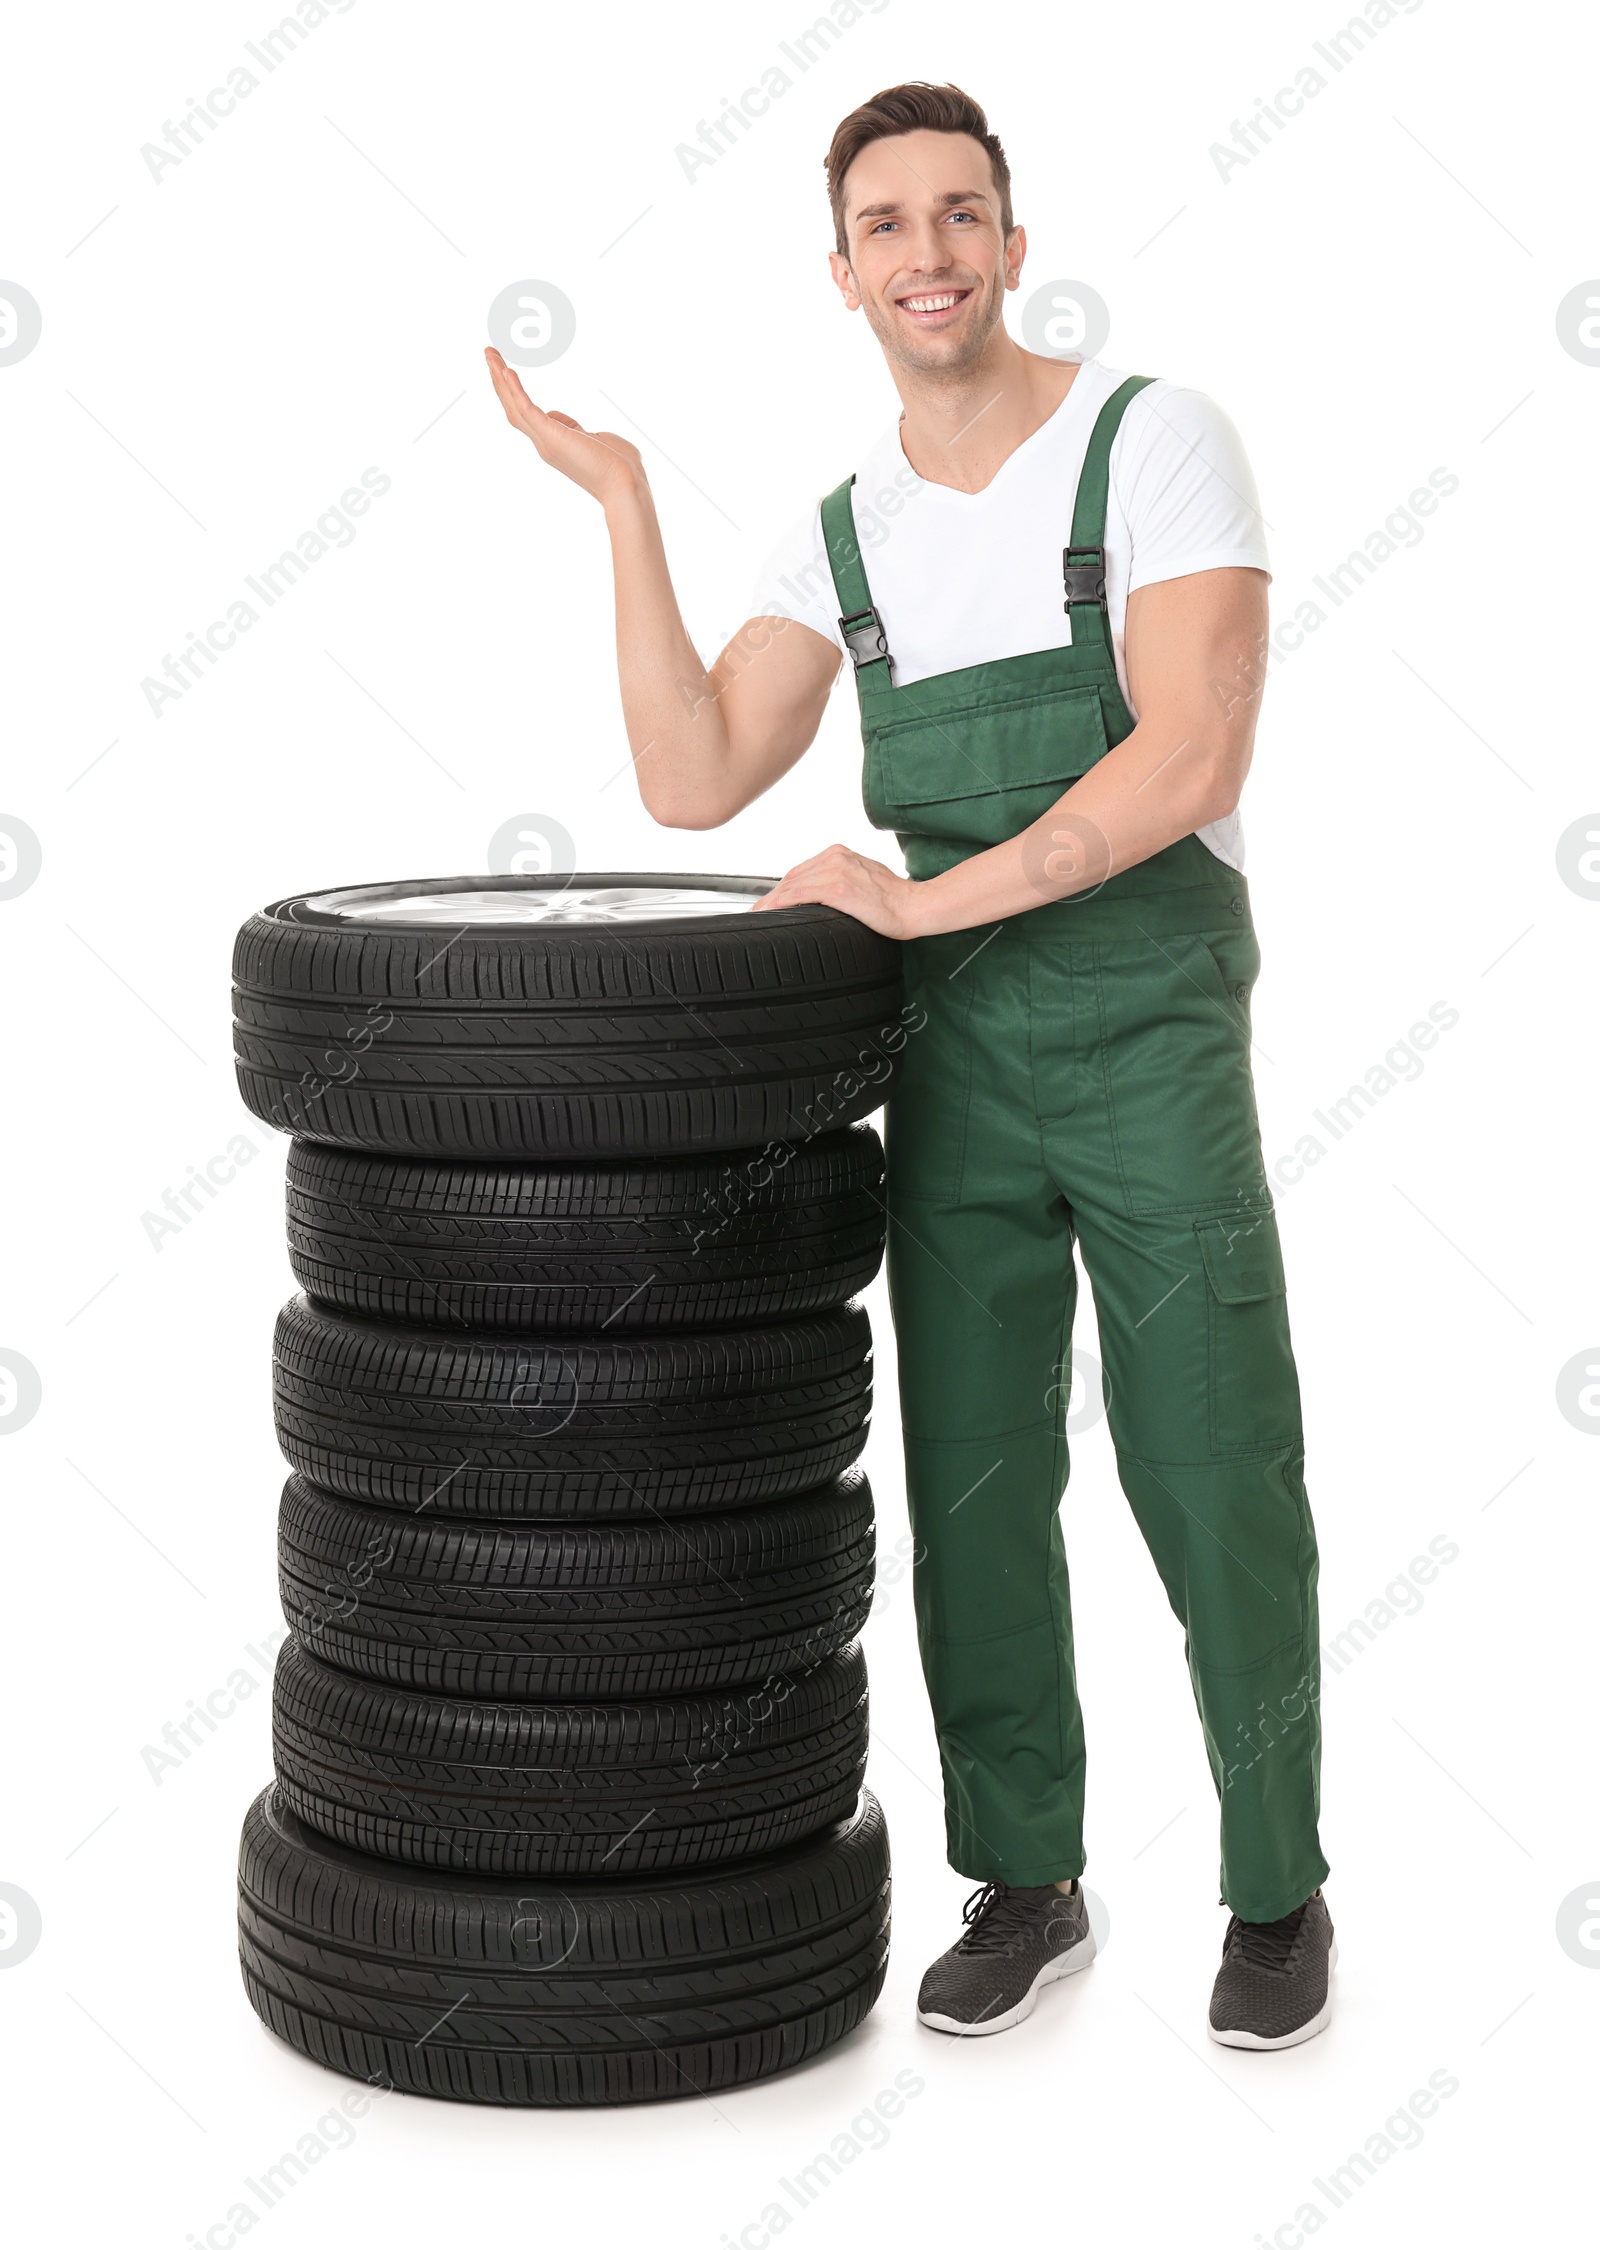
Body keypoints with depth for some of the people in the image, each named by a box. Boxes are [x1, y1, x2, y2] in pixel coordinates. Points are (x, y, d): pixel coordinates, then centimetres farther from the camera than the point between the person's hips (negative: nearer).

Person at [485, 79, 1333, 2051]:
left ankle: (1279, 1895, 18)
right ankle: (1026, 1886, 22)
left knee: (1214, 1493, 0)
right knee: (972, 1492, 6)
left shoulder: (1157, 441, -8)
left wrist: (933, 899, -23)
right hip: (956, 1064, 5)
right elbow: (695, 786, -3)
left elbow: (1193, 757, -20)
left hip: (1157, 1050, -4)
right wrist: (624, 504, -6)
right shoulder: (847, 534, 9)